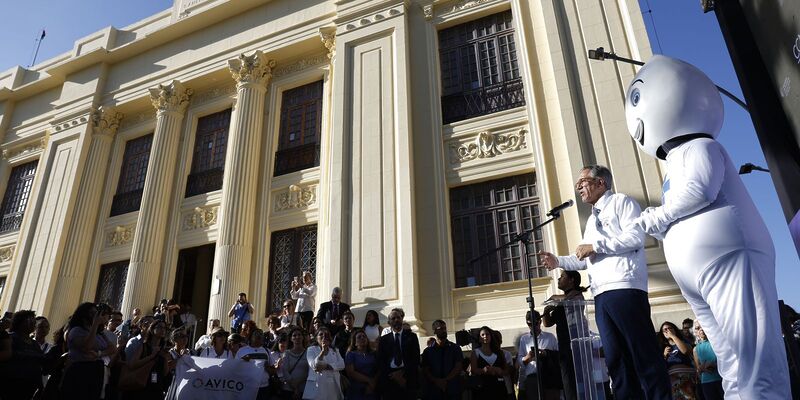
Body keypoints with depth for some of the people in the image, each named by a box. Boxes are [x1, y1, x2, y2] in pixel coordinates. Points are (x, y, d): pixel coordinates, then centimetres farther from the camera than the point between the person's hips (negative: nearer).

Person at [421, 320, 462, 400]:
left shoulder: (455, 348, 8)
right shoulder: (427, 351, 8)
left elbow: (458, 368, -1)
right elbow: (425, 371, 3)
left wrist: (446, 380, -13)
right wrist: (437, 381, -14)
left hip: (453, 391, 0)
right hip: (433, 391, 0)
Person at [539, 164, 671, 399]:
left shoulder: (620, 202, 5)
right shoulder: (592, 220, 28)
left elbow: (636, 237, -11)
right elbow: (586, 259, 30)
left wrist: (596, 246, -10)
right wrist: (558, 261, 15)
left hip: (625, 288, -8)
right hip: (601, 294, 8)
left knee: (644, 352, -7)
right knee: (616, 358, 7)